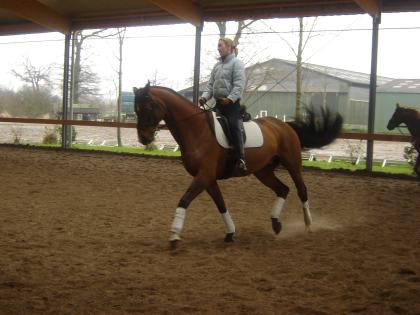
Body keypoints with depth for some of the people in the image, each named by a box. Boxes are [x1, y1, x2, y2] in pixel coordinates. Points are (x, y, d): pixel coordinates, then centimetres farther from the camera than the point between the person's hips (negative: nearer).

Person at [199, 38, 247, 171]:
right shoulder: (217, 65, 18)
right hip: (218, 103, 8)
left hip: (232, 103, -8)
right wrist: (205, 97, -4)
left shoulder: (236, 63, -4)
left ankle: (240, 159, -19)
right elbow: (210, 85, 15)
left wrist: (230, 99, -28)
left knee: (234, 127, -18)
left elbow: (239, 85, -15)